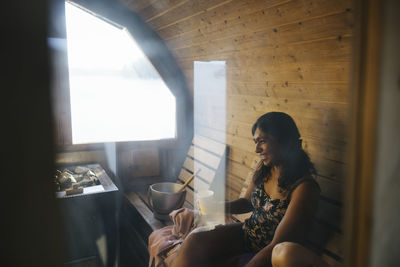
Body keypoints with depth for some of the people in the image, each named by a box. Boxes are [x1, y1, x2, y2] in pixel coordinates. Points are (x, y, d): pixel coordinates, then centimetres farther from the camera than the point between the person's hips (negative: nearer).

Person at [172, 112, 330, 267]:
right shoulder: (263, 167, -2)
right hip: (247, 232, 5)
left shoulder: (304, 187, -22)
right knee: (193, 242, -14)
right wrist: (220, 207, -6)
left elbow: (277, 245, -23)